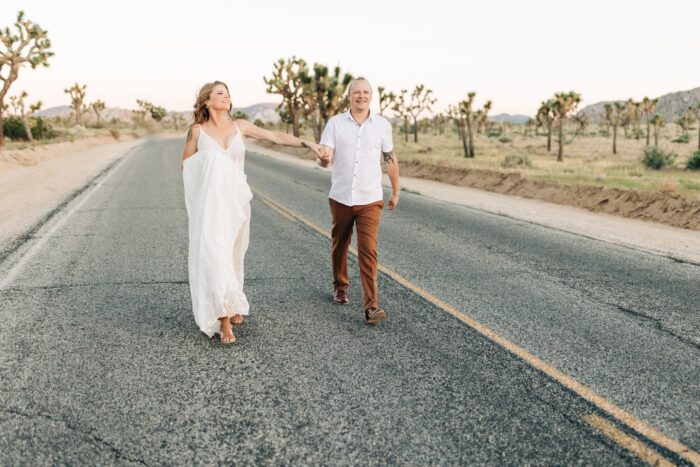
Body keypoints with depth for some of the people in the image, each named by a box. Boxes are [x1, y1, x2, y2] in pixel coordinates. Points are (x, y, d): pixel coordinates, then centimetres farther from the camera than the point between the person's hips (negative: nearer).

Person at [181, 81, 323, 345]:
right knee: (215, 256, -11)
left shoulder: (240, 126, 4)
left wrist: (308, 143, -12)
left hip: (237, 199, 3)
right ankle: (224, 320, -9)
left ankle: (233, 306, 30)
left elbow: (277, 137, -2)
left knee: (233, 256, 12)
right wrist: (208, 161, -7)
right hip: (211, 201, -3)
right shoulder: (197, 130, 0)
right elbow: (186, 165, 9)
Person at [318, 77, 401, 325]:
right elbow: (325, 159, -9)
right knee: (339, 245, 16)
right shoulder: (335, 123, -2)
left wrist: (396, 192, 15)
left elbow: (390, 159, 11)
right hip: (340, 198, 1)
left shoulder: (382, 125, 0)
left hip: (370, 199, -1)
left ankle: (371, 307, -12)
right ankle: (340, 287, 40)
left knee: (368, 251, -12)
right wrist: (324, 158, -33)